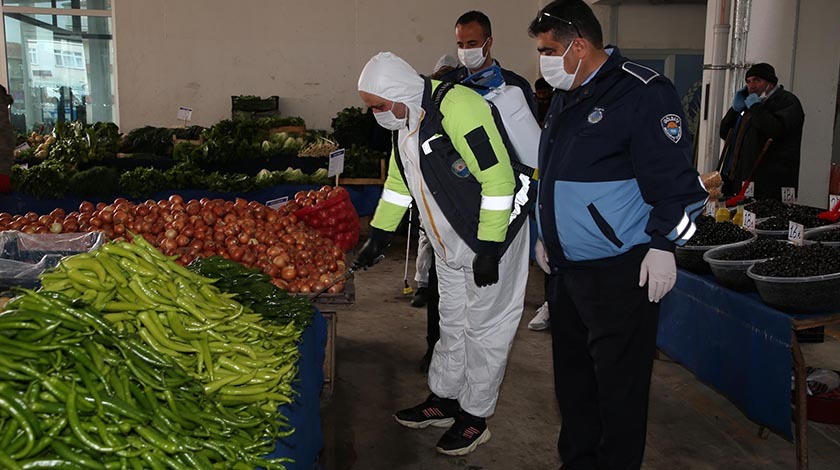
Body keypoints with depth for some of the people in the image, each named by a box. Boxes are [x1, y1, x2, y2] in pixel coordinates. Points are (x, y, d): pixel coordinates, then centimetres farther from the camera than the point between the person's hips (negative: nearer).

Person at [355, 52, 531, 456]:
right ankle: (444, 400, 33)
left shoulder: (456, 107, -25)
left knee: (484, 328, 3)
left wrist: (489, 250, -25)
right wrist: (378, 236, 17)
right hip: (449, 246, 9)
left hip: (490, 241, -9)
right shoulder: (404, 121, 5)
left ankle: (475, 416, 16)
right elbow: (398, 182, 18)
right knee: (452, 324, 18)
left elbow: (497, 178, -28)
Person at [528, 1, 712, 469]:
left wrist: (663, 245, -16)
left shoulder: (643, 93, -13)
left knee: (619, 383, 1)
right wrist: (547, 235, 24)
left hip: (621, 274, -9)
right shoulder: (565, 99, 14)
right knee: (572, 374, 17)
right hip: (566, 269, 9)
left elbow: (676, 177, -15)